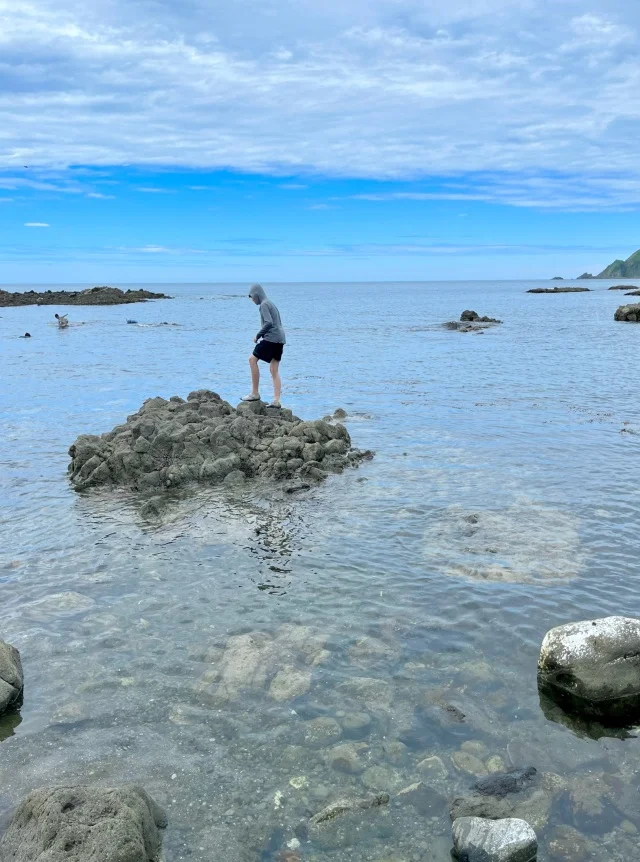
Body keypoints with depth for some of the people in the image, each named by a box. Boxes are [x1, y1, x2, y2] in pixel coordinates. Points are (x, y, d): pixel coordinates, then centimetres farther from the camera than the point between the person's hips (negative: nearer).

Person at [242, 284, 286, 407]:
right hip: (280, 339, 9)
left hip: (271, 338, -9)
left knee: (253, 359, -2)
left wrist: (258, 335, -11)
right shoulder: (271, 304, 22)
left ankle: (255, 393, -2)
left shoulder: (264, 305, -7)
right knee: (274, 370, 5)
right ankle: (276, 400, -1)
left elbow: (269, 323, -19)